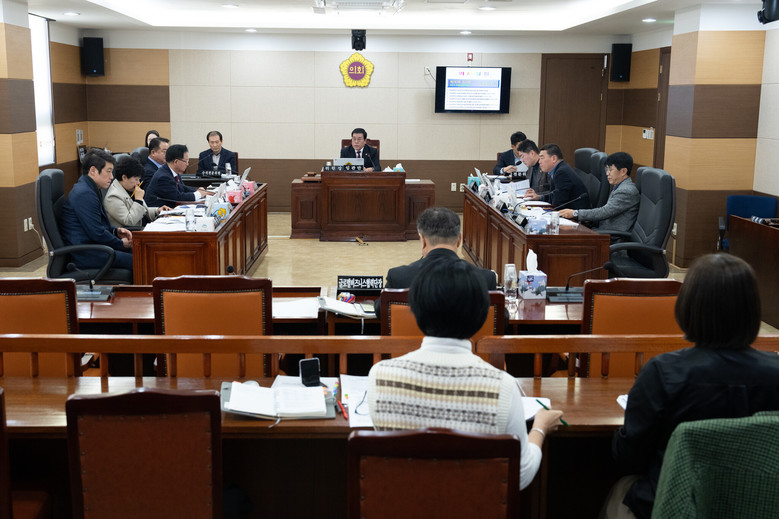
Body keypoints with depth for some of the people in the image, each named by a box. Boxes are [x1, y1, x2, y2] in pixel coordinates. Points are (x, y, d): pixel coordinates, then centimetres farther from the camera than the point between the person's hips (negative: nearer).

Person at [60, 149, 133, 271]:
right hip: (85, 255, -11)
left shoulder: (90, 189, 14)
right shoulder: (84, 194, -19)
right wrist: (120, 243, -6)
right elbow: (97, 233, -19)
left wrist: (116, 231, 7)